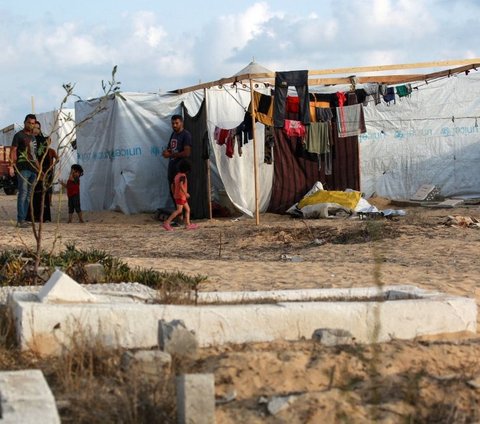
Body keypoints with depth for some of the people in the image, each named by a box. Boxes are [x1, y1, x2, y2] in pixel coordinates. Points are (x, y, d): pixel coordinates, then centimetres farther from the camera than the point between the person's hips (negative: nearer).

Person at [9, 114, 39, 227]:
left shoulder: (33, 137, 22)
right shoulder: (19, 135, 1)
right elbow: (13, 151, -7)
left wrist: (39, 169, 22)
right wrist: (11, 165, -18)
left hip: (33, 169, 8)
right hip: (23, 168, -7)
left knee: (29, 195, 6)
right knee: (23, 193, -13)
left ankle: (23, 219, 9)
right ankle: (20, 220, -14)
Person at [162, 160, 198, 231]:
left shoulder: (177, 175, 13)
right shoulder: (183, 176, -15)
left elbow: (172, 185, 17)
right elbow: (181, 185, -29)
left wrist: (174, 194, 25)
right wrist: (186, 193, -25)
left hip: (177, 196, 10)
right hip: (181, 196, -10)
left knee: (187, 209, 12)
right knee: (179, 210, -12)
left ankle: (188, 224, 10)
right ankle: (167, 223, -15)